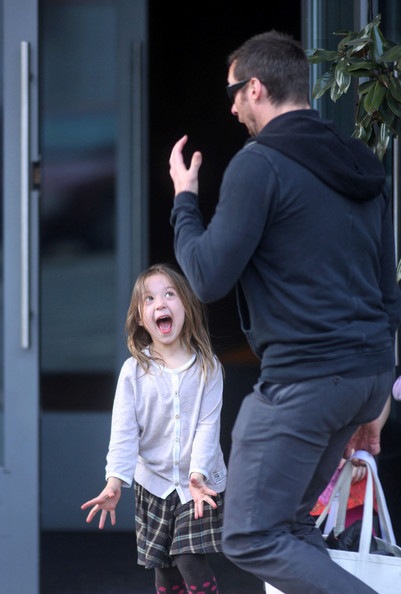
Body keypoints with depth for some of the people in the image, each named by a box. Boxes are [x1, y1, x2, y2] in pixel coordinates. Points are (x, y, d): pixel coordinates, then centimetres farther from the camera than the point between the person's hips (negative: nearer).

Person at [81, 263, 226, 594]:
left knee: (191, 564, -14)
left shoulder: (207, 368, -6)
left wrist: (197, 475, -27)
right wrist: (114, 482, -23)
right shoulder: (134, 371, -4)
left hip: (200, 484, -2)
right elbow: (124, 431, -9)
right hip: (154, 483, 2)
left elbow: (208, 426, -13)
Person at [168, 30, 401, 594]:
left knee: (250, 539, -4)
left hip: (303, 377, -9)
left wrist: (184, 199, 4)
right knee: (288, 520, 19)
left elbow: (209, 279, -13)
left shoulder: (259, 163, -11)